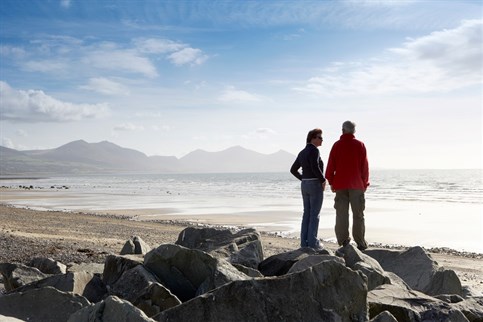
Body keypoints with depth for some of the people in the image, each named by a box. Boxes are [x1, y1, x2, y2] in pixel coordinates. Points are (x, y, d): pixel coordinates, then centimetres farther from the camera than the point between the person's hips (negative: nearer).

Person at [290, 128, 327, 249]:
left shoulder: (302, 152, 13)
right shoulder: (314, 150, -12)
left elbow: (293, 170, 17)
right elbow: (315, 167, -25)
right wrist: (323, 180, -12)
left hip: (305, 185, 8)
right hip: (315, 185, -8)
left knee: (307, 213, 10)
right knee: (315, 214, -3)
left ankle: (304, 241, 11)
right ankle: (312, 242, -1)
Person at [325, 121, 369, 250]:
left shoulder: (337, 145, 1)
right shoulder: (360, 145, 1)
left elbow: (331, 165, 1)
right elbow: (365, 166, 2)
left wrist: (331, 182, 9)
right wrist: (365, 183, 9)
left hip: (340, 185, 0)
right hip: (357, 185, 0)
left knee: (341, 214, 4)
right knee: (358, 214, 5)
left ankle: (343, 241, 2)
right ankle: (360, 243, 5)